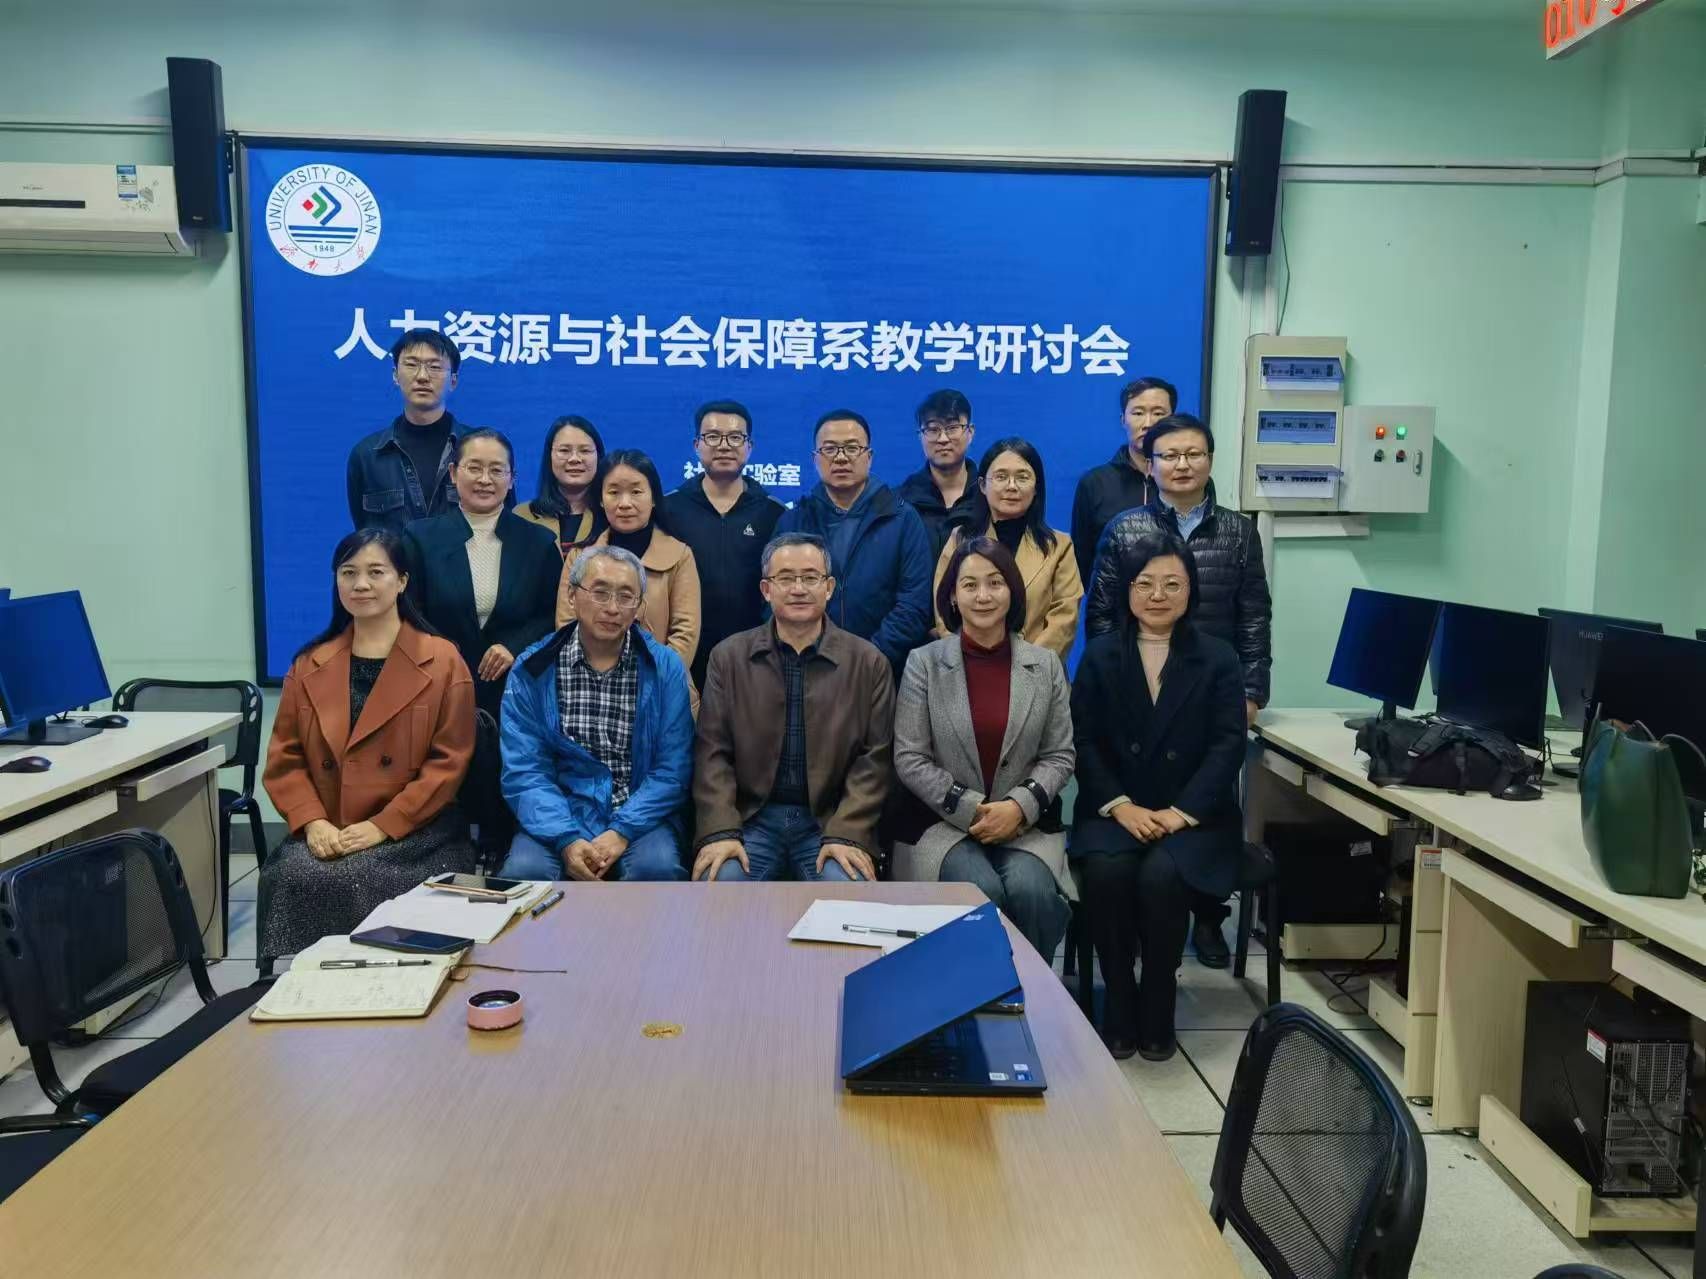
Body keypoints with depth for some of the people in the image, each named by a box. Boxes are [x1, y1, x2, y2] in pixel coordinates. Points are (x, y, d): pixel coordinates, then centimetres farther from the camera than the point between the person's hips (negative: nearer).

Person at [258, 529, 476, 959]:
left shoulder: (442, 662, 0)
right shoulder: (309, 666, 13)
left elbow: (448, 763, -5)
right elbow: (285, 758, 10)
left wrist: (382, 826, -14)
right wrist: (312, 823, -8)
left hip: (415, 831, -3)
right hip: (327, 833, 3)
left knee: (360, 879, -30)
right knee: (292, 876, -26)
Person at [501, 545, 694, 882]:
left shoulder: (665, 668, 2)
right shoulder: (532, 670, 3)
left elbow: (673, 770, -3)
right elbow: (524, 770, -4)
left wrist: (622, 832, -17)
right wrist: (567, 839, -19)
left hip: (640, 817, 0)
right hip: (559, 817, 0)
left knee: (657, 867, -30)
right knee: (524, 869, -29)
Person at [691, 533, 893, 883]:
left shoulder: (868, 662, 4)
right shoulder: (728, 657, 7)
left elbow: (874, 757, -1)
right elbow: (713, 752, 2)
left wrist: (847, 835, -13)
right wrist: (721, 831, -12)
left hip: (830, 820, 0)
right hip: (751, 818, 1)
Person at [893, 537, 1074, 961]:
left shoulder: (1045, 664, 7)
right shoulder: (923, 663, 1)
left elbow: (1060, 756, 6)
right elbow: (909, 760, -3)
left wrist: (1019, 806, -12)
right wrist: (973, 809, -12)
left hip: (1026, 824, 2)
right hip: (946, 822, -1)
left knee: (1030, 891, -27)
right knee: (982, 890, -28)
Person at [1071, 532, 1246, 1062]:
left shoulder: (1217, 658, 5)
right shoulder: (1099, 654, 8)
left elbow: (1228, 745, -4)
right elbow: (1083, 740, 0)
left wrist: (1180, 812, -17)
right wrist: (1121, 806, -15)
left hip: (1193, 815, -1)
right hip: (1114, 811, 1)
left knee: (1161, 875, -31)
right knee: (1106, 870, -30)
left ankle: (1157, 1009, -8)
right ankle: (1118, 1006, -11)